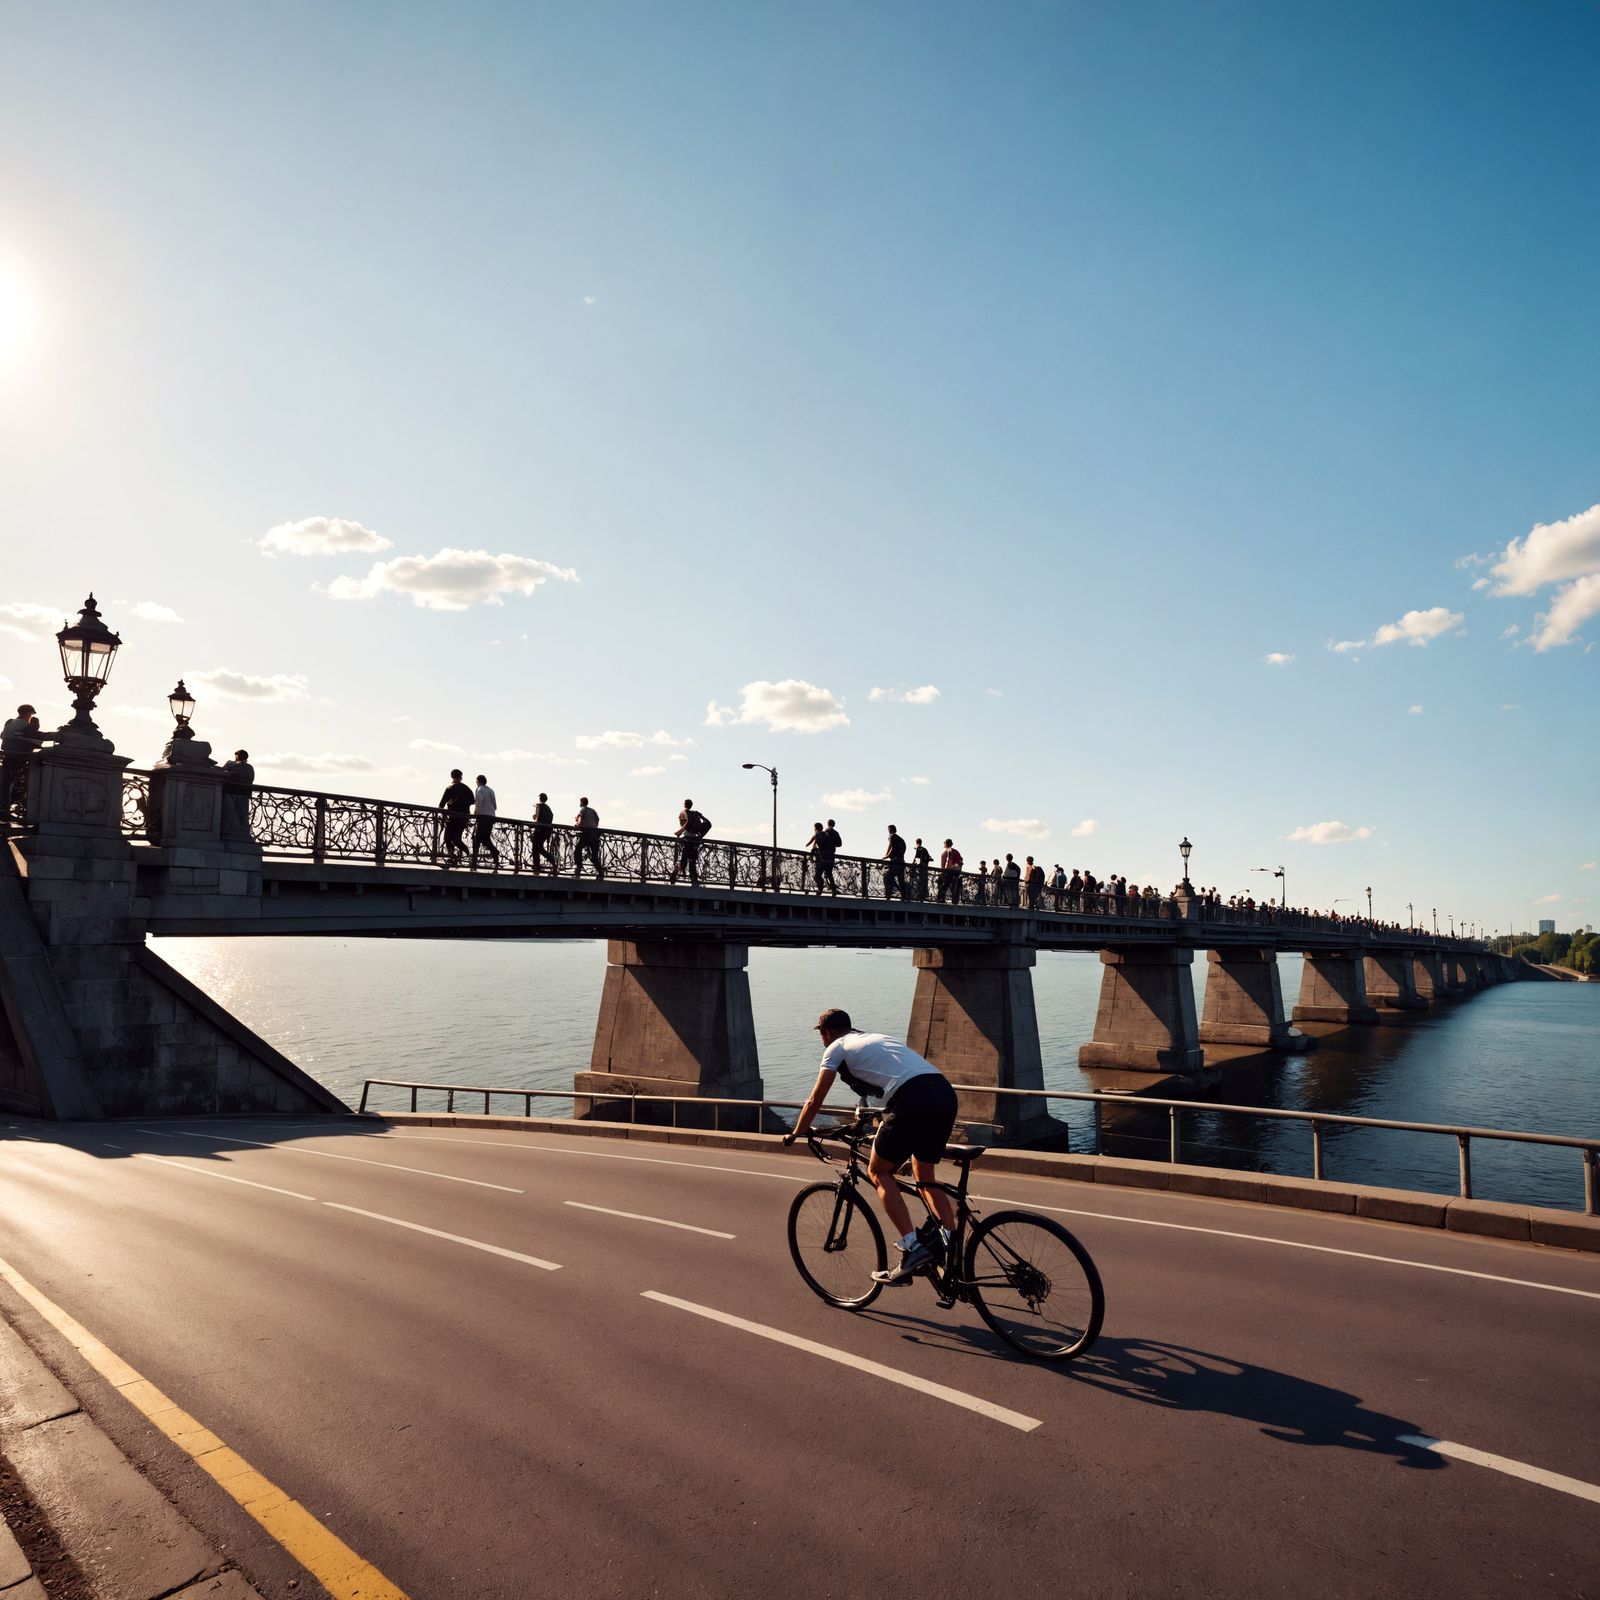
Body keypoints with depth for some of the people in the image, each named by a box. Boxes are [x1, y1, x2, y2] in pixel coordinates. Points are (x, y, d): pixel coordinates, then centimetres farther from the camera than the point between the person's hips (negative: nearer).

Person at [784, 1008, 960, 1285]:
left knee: (879, 1172, 11)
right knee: (925, 1175, 23)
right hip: (946, 1093, 7)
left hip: (913, 1099, -7)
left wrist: (794, 1134, 33)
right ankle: (950, 1240, 8)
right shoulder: (878, 1038, 35)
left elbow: (815, 1101, 18)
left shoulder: (837, 1048, 16)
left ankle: (912, 1247, 0)